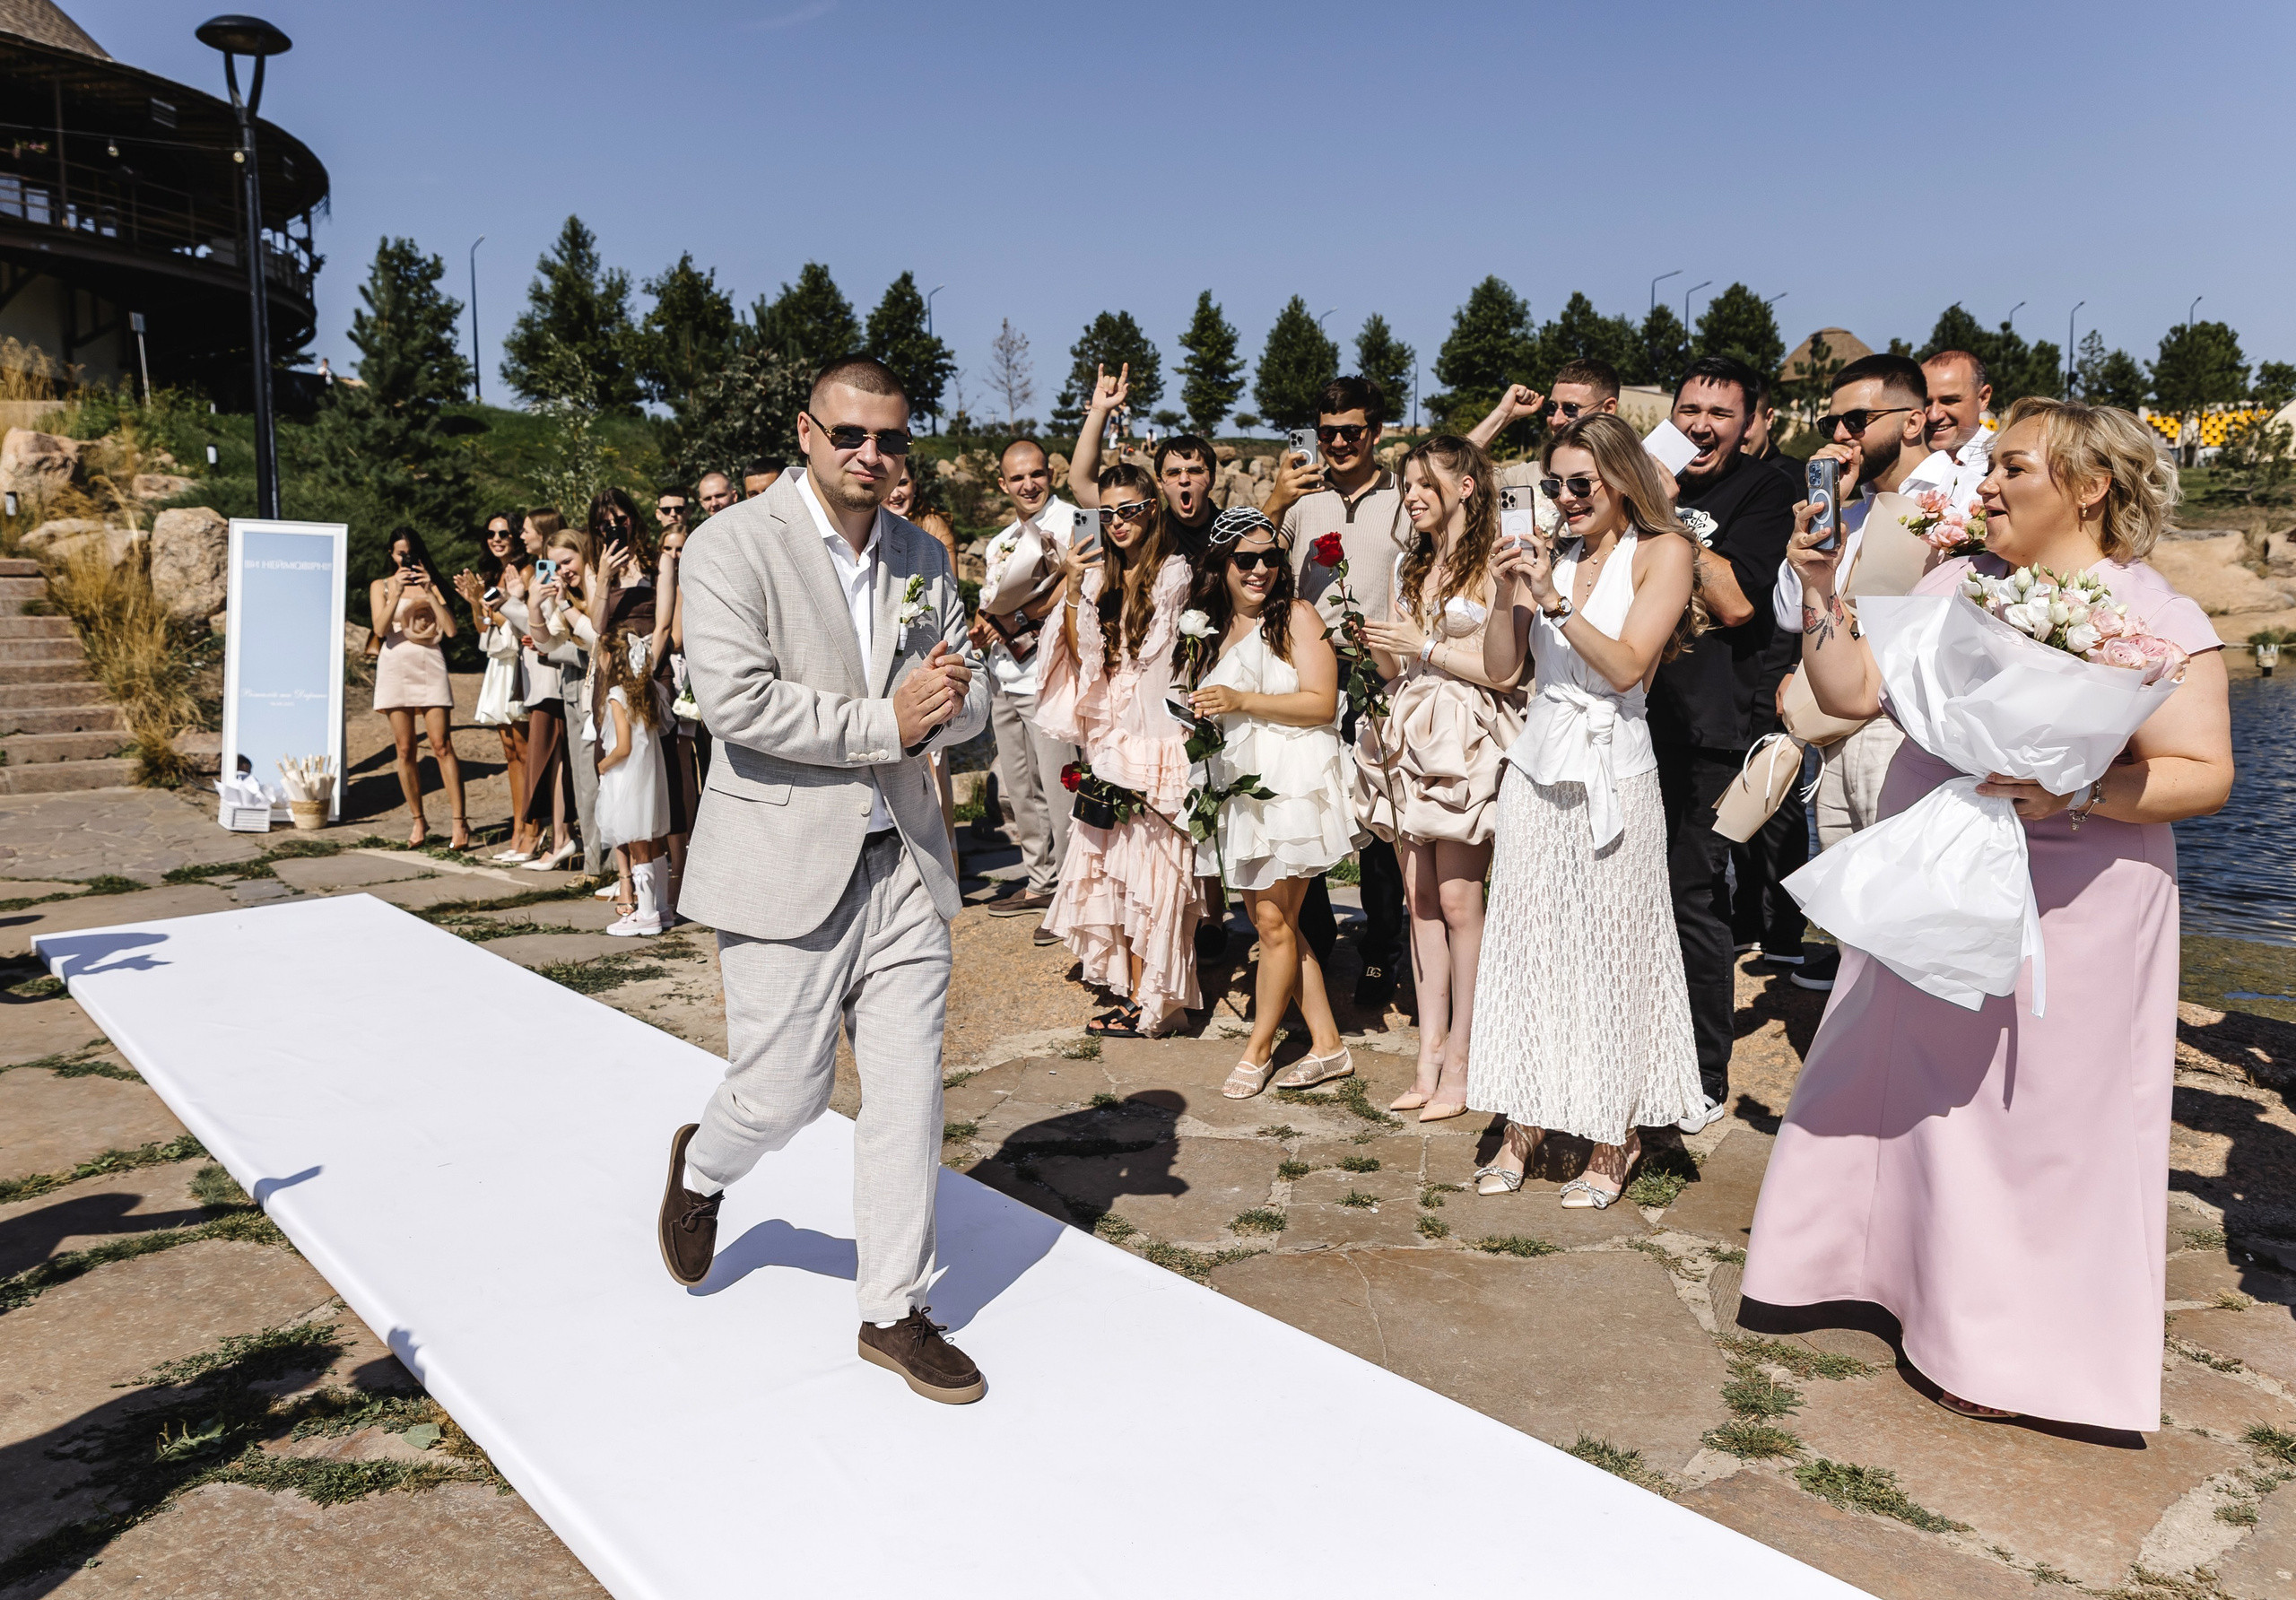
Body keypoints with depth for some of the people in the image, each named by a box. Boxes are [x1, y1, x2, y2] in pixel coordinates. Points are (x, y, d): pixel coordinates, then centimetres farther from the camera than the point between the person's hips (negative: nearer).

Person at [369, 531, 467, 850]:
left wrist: (430, 592, -6)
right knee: (405, 749, 1)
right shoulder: (381, 586, 12)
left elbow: (450, 629, -1)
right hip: (396, 668, 1)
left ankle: (460, 822, -12)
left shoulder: (432, 586, 13)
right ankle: (418, 821, 11)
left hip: (430, 666, -1)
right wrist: (397, 593, -13)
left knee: (441, 745, -10)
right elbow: (380, 629, -4)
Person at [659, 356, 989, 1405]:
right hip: (787, 864, -5)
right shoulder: (733, 546, -7)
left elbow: (969, 704, 13)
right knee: (782, 1095, 2)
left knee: (908, 1098, 6)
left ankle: (893, 1312, 22)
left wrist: (948, 697, -11)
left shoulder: (923, 558, 11)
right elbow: (736, 702, -19)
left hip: (903, 861, 5)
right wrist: (885, 724, -16)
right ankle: (702, 1167, 38)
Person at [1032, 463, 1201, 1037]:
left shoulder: (1173, 572, -2)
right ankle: (1131, 990, 17)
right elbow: (1085, 655, 2)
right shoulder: (1097, 576, 13)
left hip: (1155, 737, -6)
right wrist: (1072, 589, -7)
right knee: (1112, 860, 7)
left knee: (1148, 864, -3)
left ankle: (1149, 999, 5)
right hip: (1107, 742, 6)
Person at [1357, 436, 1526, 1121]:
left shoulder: (1492, 564, -3)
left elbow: (1505, 667, -10)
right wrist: (1373, 644, 2)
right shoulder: (1408, 565, 19)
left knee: (1457, 897, -9)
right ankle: (1429, 1058, 9)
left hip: (1467, 741, -6)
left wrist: (1426, 646, -9)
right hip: (1410, 737, 6)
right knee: (1419, 897, 4)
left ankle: (1460, 1063, -1)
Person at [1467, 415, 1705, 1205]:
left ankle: (1615, 1139, 14)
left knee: (1610, 948, 1)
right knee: (1526, 941, 5)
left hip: (1612, 774, -4)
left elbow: (1627, 666, -12)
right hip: (1537, 768, 4)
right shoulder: (1551, 554, 10)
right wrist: (1506, 598, -8)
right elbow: (1499, 668, 7)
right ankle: (1525, 1123, 16)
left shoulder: (1661, 552, -1)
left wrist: (1555, 600, -18)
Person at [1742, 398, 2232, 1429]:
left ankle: (2015, 1352, 22)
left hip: (2062, 919, -5)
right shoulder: (1955, 583, 7)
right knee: (1904, 1096, 16)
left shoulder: (2153, 618, -9)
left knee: (2039, 1127, 5)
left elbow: (2204, 775, -14)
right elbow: (1849, 694, 4)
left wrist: (2072, 793, -27)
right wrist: (1824, 593, -6)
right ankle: (1908, 1273, 37)